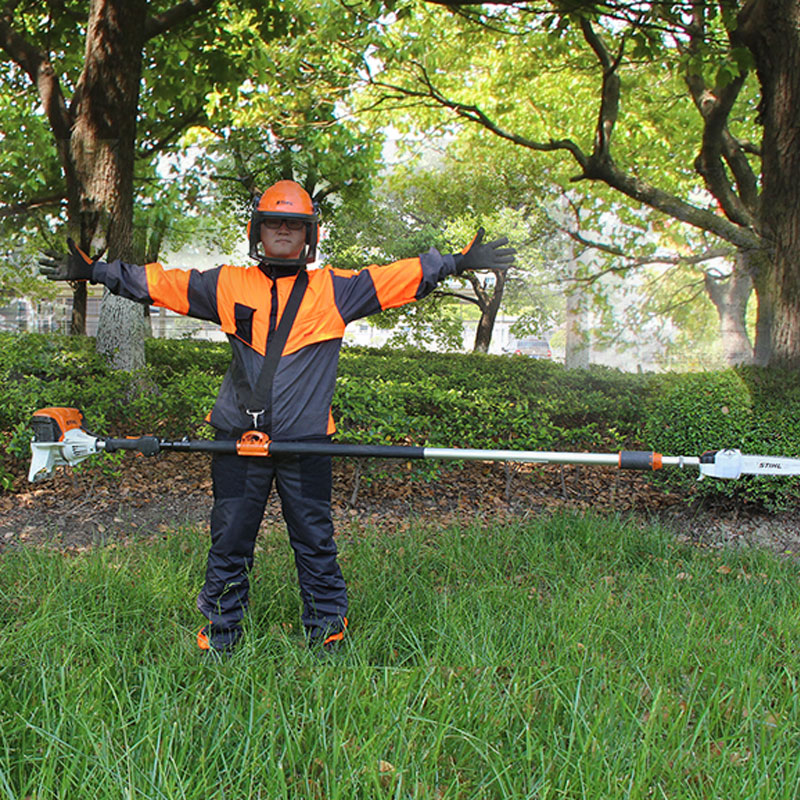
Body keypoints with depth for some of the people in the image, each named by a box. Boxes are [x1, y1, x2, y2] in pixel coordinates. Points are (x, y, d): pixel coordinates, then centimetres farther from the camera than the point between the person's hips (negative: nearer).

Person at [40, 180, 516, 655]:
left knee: (315, 539, 5)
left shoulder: (333, 290, 7)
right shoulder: (228, 286, 11)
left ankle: (328, 626, 21)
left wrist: (459, 263, 1)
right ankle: (222, 628, 24)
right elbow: (158, 283, 15)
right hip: (239, 438, 1)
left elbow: (402, 278, 6)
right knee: (230, 540, 8)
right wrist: (93, 272, 15)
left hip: (306, 441, -1)